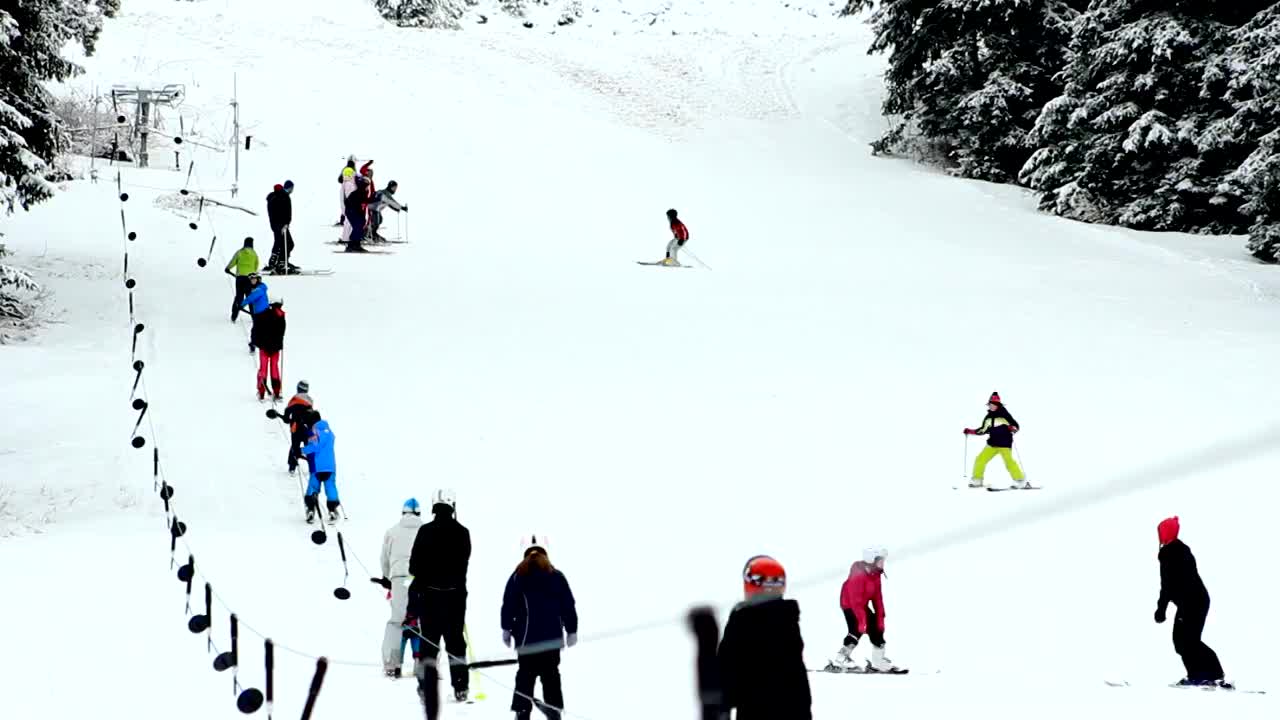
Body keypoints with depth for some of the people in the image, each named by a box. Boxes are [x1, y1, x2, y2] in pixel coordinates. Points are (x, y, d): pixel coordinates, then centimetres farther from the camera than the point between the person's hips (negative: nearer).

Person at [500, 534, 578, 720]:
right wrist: (571, 631, 13)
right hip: (552, 636, 1)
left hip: (526, 635, -1)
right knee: (551, 673, 12)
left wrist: (506, 629, 9)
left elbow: (508, 604, -1)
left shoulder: (518, 576, -1)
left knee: (526, 673, 4)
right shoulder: (556, 576, 2)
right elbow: (568, 606, 5)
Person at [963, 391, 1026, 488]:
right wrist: (970, 431, 17)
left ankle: (1020, 480, -8)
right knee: (980, 460, 4)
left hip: (1004, 444, -6)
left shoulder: (1004, 415, -7)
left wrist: (1012, 428, -27)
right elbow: (983, 430, 22)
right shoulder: (989, 417, 11)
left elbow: (1015, 425, -4)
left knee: (1009, 462, -18)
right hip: (992, 444, 6)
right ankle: (976, 480, 16)